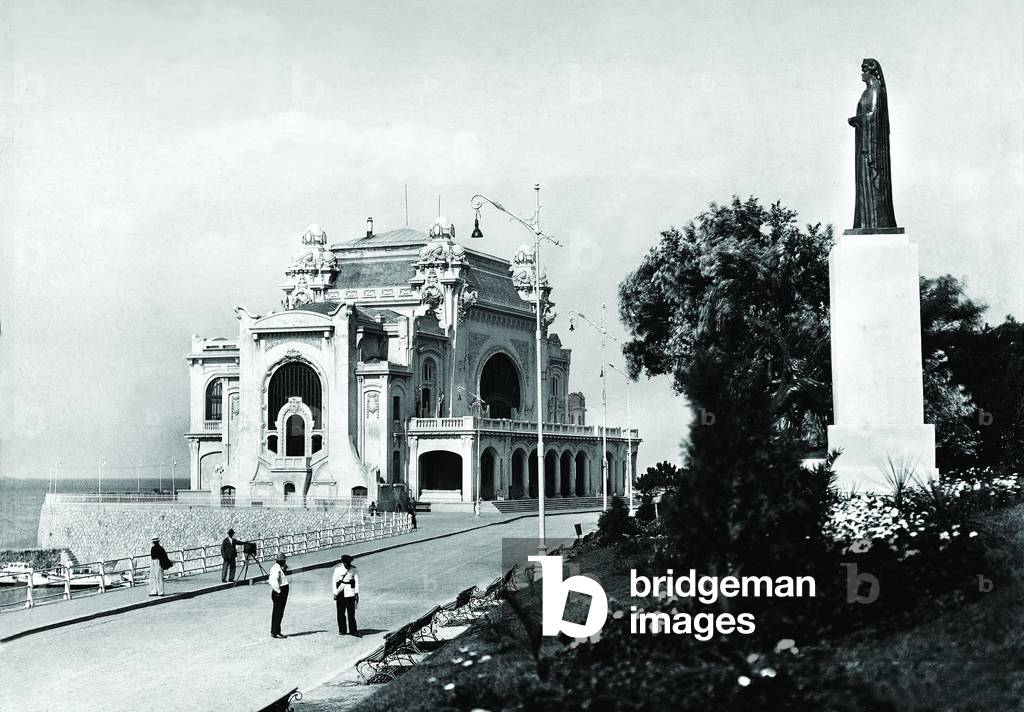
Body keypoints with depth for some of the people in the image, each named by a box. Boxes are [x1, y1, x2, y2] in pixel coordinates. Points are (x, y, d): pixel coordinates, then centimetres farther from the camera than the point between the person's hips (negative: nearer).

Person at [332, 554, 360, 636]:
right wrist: (335, 594, 2)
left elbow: (357, 581, 4)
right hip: (340, 594, 1)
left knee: (351, 613, -5)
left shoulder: (353, 569, -2)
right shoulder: (338, 569, -3)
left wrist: (356, 593, 2)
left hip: (350, 593, -1)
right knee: (341, 613, 3)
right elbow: (334, 581, 3)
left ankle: (353, 630, -2)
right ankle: (342, 630, 14)